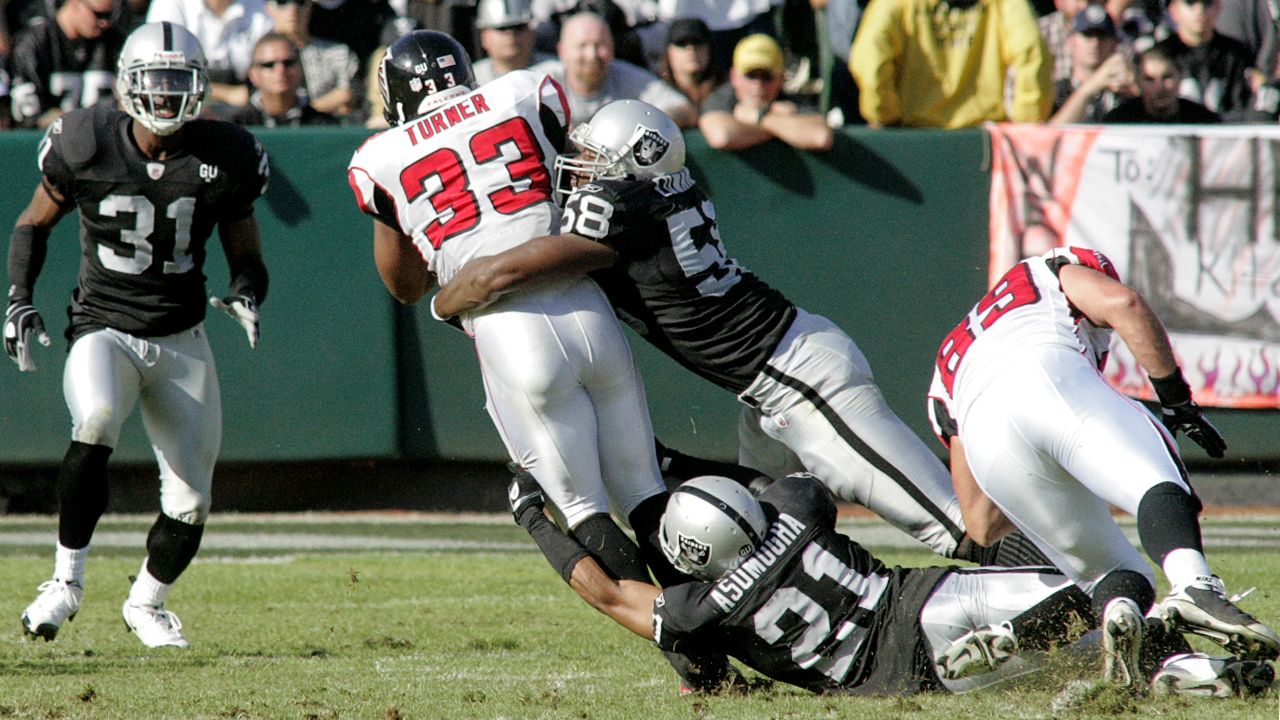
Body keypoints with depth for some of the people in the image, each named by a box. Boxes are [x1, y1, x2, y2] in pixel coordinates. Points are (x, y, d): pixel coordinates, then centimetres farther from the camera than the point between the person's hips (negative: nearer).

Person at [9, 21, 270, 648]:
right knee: (95, 422, -35)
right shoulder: (88, 146, -10)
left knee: (190, 501, 1)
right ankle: (67, 580, -20)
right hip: (104, 331, -2)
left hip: (182, 343, 3)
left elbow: (247, 258, 5)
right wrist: (19, 301, -5)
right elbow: (34, 224, 8)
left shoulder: (224, 159, -6)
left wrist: (245, 296, -17)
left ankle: (146, 603, 32)